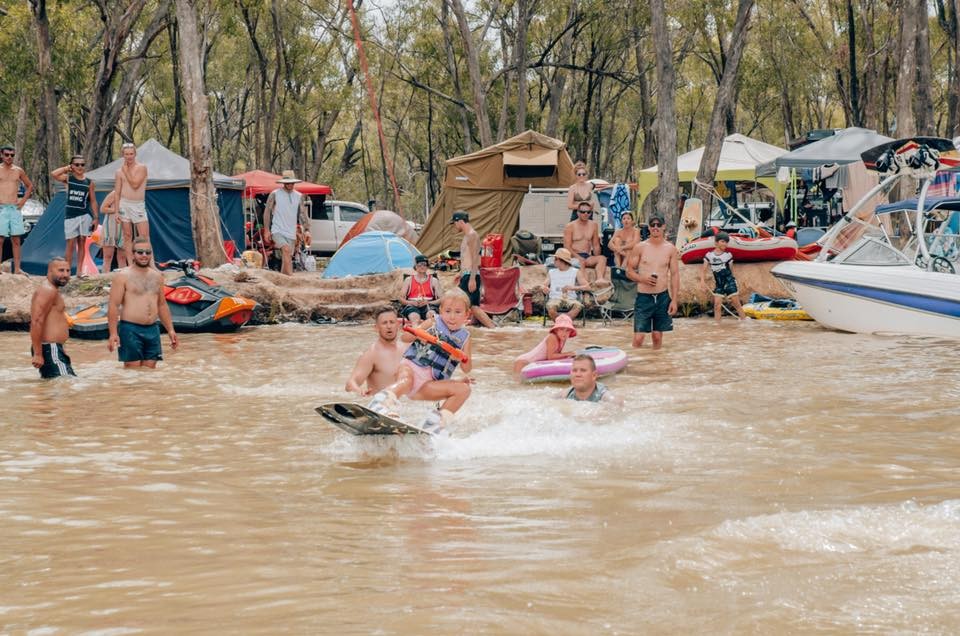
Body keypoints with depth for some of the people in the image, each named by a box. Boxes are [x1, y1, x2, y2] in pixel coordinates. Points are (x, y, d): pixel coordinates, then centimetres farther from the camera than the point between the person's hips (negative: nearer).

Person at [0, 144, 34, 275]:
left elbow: (29, 186, 24)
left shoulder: (18, 171, 11)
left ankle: (17, 269, 5)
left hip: (15, 209, 4)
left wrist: (24, 199, 11)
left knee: (16, 240, 3)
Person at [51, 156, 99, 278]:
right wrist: (66, 168, -5)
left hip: (85, 215, 1)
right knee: (71, 244, -3)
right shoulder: (68, 178, 1)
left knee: (82, 242, 4)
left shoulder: (89, 183, 5)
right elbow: (53, 174, -17)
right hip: (70, 215, -1)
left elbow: (93, 201, 7)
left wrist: (96, 218, 1)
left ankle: (79, 271, 8)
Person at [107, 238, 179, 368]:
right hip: (131, 329, -6)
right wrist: (113, 333, -17)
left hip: (152, 330, 6)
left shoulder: (157, 276, 14)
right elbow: (113, 305, -9)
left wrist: (170, 330, 17)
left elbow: (162, 305, 22)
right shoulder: (123, 276, -5)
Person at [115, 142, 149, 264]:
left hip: (139, 205, -3)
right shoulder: (120, 171, 7)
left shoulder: (141, 168, -1)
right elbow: (117, 193, 7)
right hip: (124, 204, 3)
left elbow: (135, 184, -15)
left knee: (144, 236, -8)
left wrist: (126, 171, -6)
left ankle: (151, 265, -10)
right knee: (127, 236, 3)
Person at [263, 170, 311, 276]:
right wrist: (266, 230, -2)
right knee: (286, 250, -27)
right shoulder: (274, 194, 0)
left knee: (286, 258, 4)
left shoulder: (299, 197, 10)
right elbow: (267, 212, 3)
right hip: (277, 231, -5)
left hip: (291, 233, 5)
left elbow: (303, 214, 12)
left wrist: (306, 230, 1)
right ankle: (291, 277, -35)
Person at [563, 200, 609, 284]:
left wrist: (596, 259, -2)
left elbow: (596, 245, 16)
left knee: (602, 258, -27)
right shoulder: (570, 226, 2)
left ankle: (600, 279, -52)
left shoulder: (593, 225, 15)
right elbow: (567, 247, -5)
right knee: (581, 262, -38)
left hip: (588, 256, 4)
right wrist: (579, 258, -19)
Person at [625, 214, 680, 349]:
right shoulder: (640, 247, 0)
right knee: (638, 337, -7)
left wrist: (674, 300, -2)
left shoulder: (670, 249, 3)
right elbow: (629, 271, 4)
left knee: (657, 336, 8)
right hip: (643, 296, -1)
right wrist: (643, 279, -17)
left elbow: (675, 275, 4)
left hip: (662, 297, 1)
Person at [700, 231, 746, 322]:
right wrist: (702, 279, -13)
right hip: (718, 284, 1)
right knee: (717, 305, -5)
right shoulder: (709, 255, 1)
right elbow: (704, 270, 3)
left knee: (736, 303, -4)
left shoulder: (728, 255, 0)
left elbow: (731, 270, 9)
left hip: (729, 282, -1)